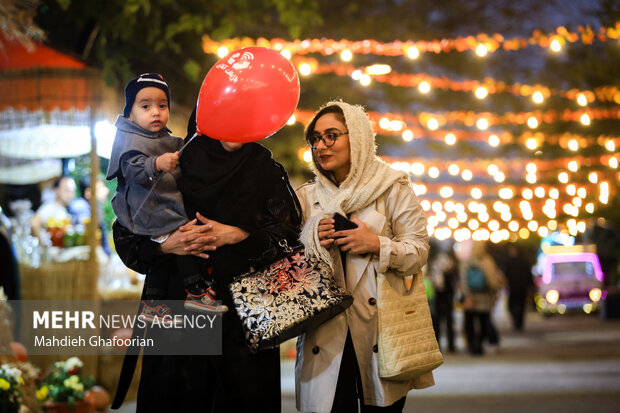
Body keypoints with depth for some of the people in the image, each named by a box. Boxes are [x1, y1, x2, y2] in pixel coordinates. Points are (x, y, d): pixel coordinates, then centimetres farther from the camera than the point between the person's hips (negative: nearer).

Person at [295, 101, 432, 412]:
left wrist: (377, 245, -14)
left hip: (380, 326, -1)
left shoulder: (392, 188, 4)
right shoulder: (306, 197, 13)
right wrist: (313, 240, -7)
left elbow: (418, 252, 1)